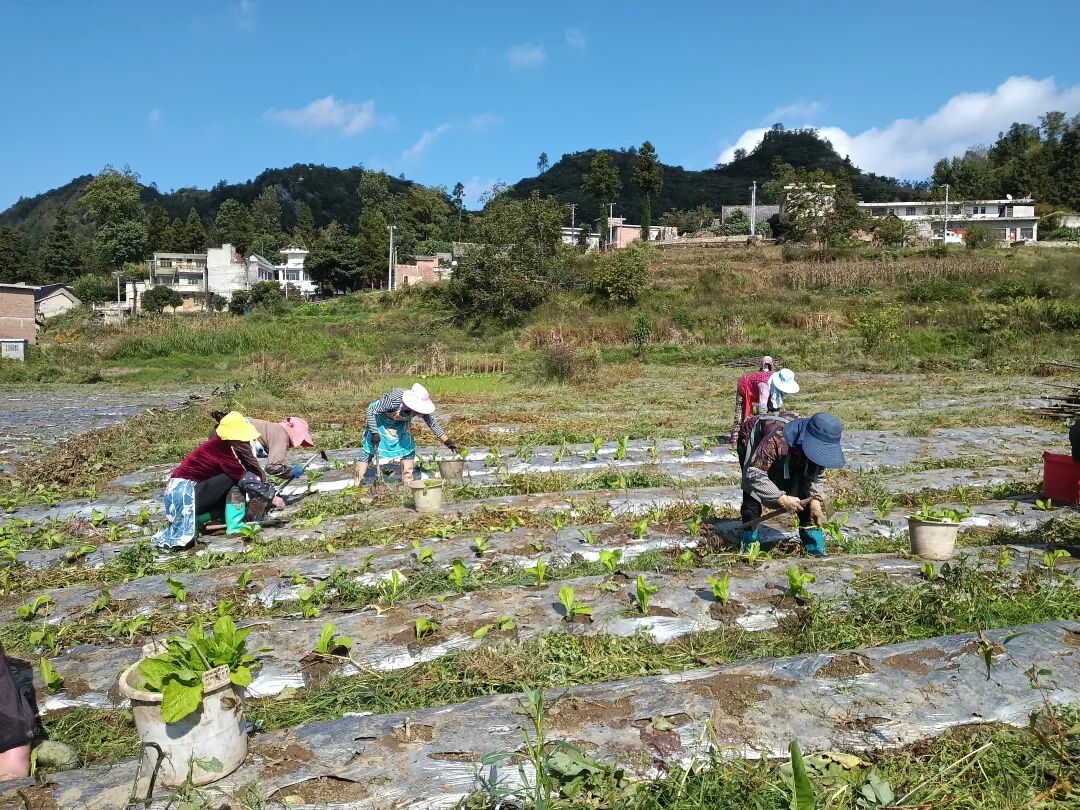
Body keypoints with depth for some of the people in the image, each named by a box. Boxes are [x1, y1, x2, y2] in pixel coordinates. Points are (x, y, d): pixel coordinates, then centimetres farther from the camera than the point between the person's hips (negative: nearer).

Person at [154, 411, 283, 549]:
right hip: (184, 492, -9)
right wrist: (272, 498, -18)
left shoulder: (221, 443, 4)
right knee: (233, 478, -20)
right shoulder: (222, 448, -21)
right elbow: (246, 479, -22)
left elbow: (249, 473, 5)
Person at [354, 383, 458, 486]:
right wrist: (374, 433, -31)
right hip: (380, 421, -4)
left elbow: (433, 423, -13)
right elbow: (371, 410, -29)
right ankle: (357, 484, -2)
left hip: (401, 423, 5)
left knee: (409, 449, -4)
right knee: (370, 450, -8)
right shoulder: (393, 399, -41)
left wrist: (447, 442, -16)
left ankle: (408, 483, 8)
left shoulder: (421, 407, -27)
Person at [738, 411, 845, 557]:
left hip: (791, 456, 5)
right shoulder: (777, 440, -49)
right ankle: (749, 546, -8)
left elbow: (815, 474, -11)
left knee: (803, 495, -7)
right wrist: (782, 499, -50)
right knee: (752, 493, -19)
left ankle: (816, 549, 2)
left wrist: (815, 501, -27)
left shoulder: (819, 446, -28)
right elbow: (755, 474, -45)